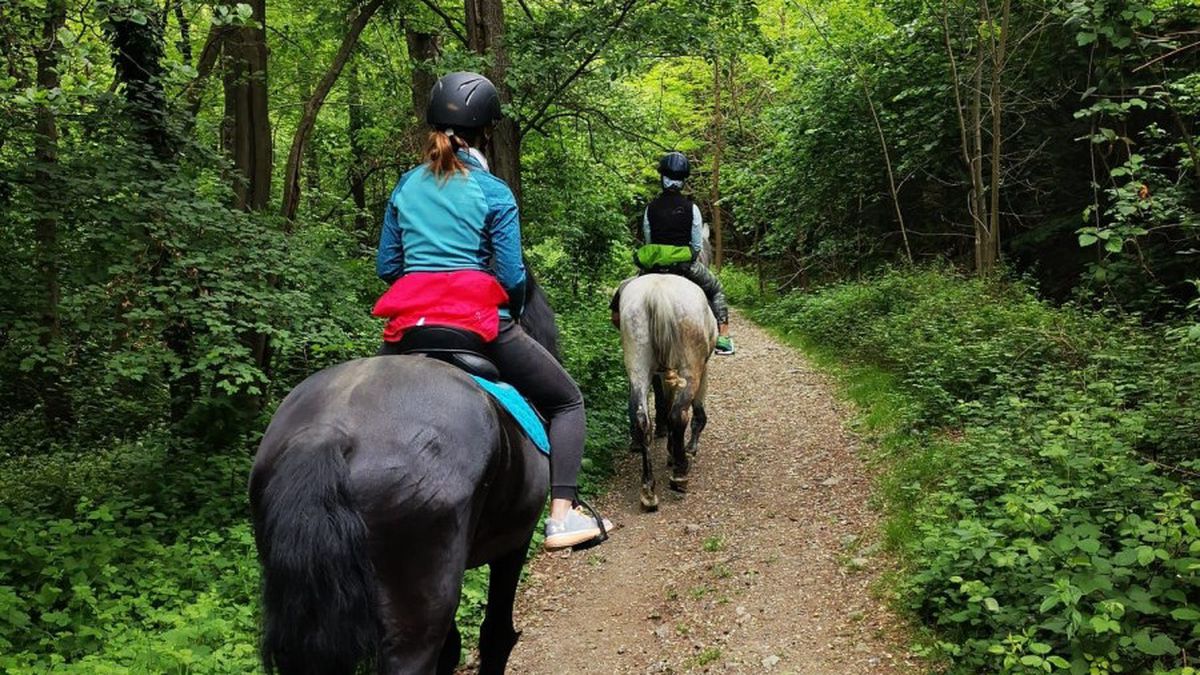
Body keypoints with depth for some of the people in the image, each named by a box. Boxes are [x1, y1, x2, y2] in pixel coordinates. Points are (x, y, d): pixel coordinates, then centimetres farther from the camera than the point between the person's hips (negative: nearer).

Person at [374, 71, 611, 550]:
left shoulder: (406, 186, 10)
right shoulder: (494, 193, -3)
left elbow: (386, 266, 13)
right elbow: (511, 277, -6)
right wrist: (513, 311, 14)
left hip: (409, 323, 4)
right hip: (481, 322, -4)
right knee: (567, 403, 11)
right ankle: (562, 515, 1)